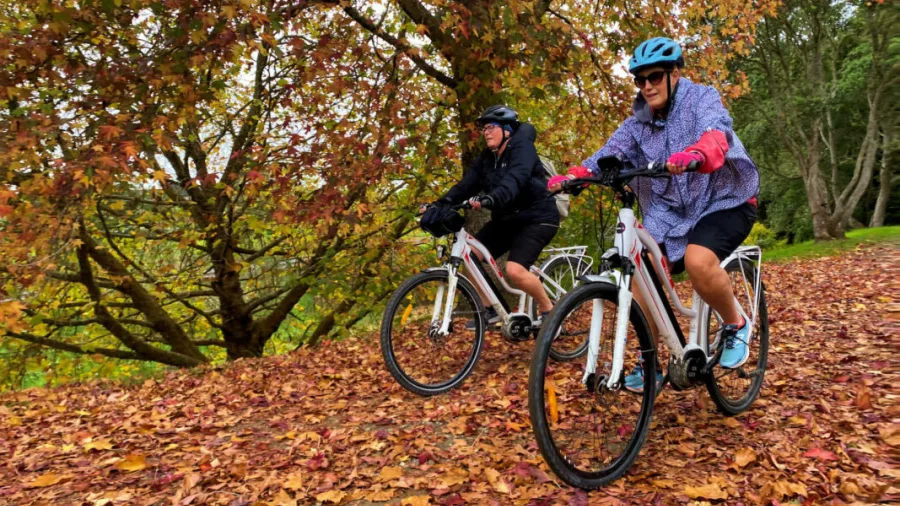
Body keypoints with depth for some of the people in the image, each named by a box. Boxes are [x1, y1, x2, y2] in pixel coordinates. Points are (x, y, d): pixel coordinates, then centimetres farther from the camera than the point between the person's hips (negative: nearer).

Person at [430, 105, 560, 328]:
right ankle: (489, 310, 10)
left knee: (515, 270, -25)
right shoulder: (486, 158, 6)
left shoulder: (522, 147, -16)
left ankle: (549, 310, 0)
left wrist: (490, 198, -53)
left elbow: (515, 179, -35)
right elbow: (466, 185, -4)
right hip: (508, 218, 8)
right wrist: (440, 205, -20)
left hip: (537, 217, -8)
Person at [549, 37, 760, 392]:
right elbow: (609, 155, -10)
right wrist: (570, 176, -30)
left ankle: (735, 326, -3)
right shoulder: (639, 122, 5)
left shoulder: (702, 98, -8)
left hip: (724, 201, -5)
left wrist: (695, 155, -55)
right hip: (672, 211, 5)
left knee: (698, 260, -33)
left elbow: (716, 132, -31)